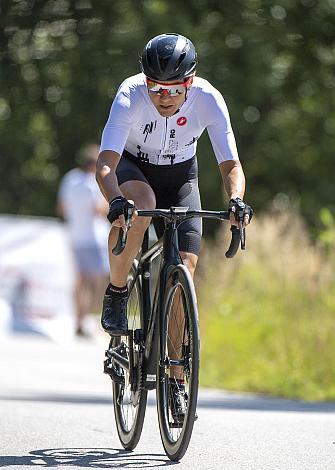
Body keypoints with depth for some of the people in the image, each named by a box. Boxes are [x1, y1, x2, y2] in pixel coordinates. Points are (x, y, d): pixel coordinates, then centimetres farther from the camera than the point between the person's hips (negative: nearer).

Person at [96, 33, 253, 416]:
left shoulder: (208, 100, -27)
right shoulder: (131, 95, -32)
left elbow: (231, 164, -25)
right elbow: (105, 164, -38)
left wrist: (236, 200, -46)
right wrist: (116, 201, -58)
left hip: (180, 175, 2)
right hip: (133, 167, -2)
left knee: (185, 266, -13)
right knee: (141, 203, -39)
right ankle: (116, 294, -16)